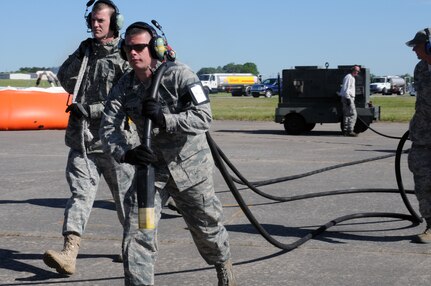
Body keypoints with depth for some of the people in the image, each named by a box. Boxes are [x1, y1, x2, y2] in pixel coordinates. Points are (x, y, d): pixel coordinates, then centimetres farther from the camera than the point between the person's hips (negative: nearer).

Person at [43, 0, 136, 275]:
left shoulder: (125, 55, -6)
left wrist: (91, 109, -17)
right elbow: (65, 80, 15)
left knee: (125, 193, 9)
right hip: (82, 137, 4)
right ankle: (69, 253, -15)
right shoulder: (87, 49, 14)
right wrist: (79, 56, 0)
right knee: (80, 193, -5)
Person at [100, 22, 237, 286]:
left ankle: (224, 264, 45)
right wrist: (124, 153, -28)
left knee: (206, 225, 15)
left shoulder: (179, 75, -18)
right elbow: (108, 126, -8)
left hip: (189, 166, -3)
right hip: (150, 165, 3)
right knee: (137, 231, -9)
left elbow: (204, 117, -24)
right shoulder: (124, 86, -4)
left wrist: (163, 119, -34)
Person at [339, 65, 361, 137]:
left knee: (347, 115, 11)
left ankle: (345, 131, 14)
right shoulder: (349, 77, -11)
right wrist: (348, 98, -23)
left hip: (349, 98, 11)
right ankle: (350, 131, -15)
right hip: (348, 98, -11)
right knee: (353, 114, -13)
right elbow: (345, 88, -19)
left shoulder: (352, 78, 21)